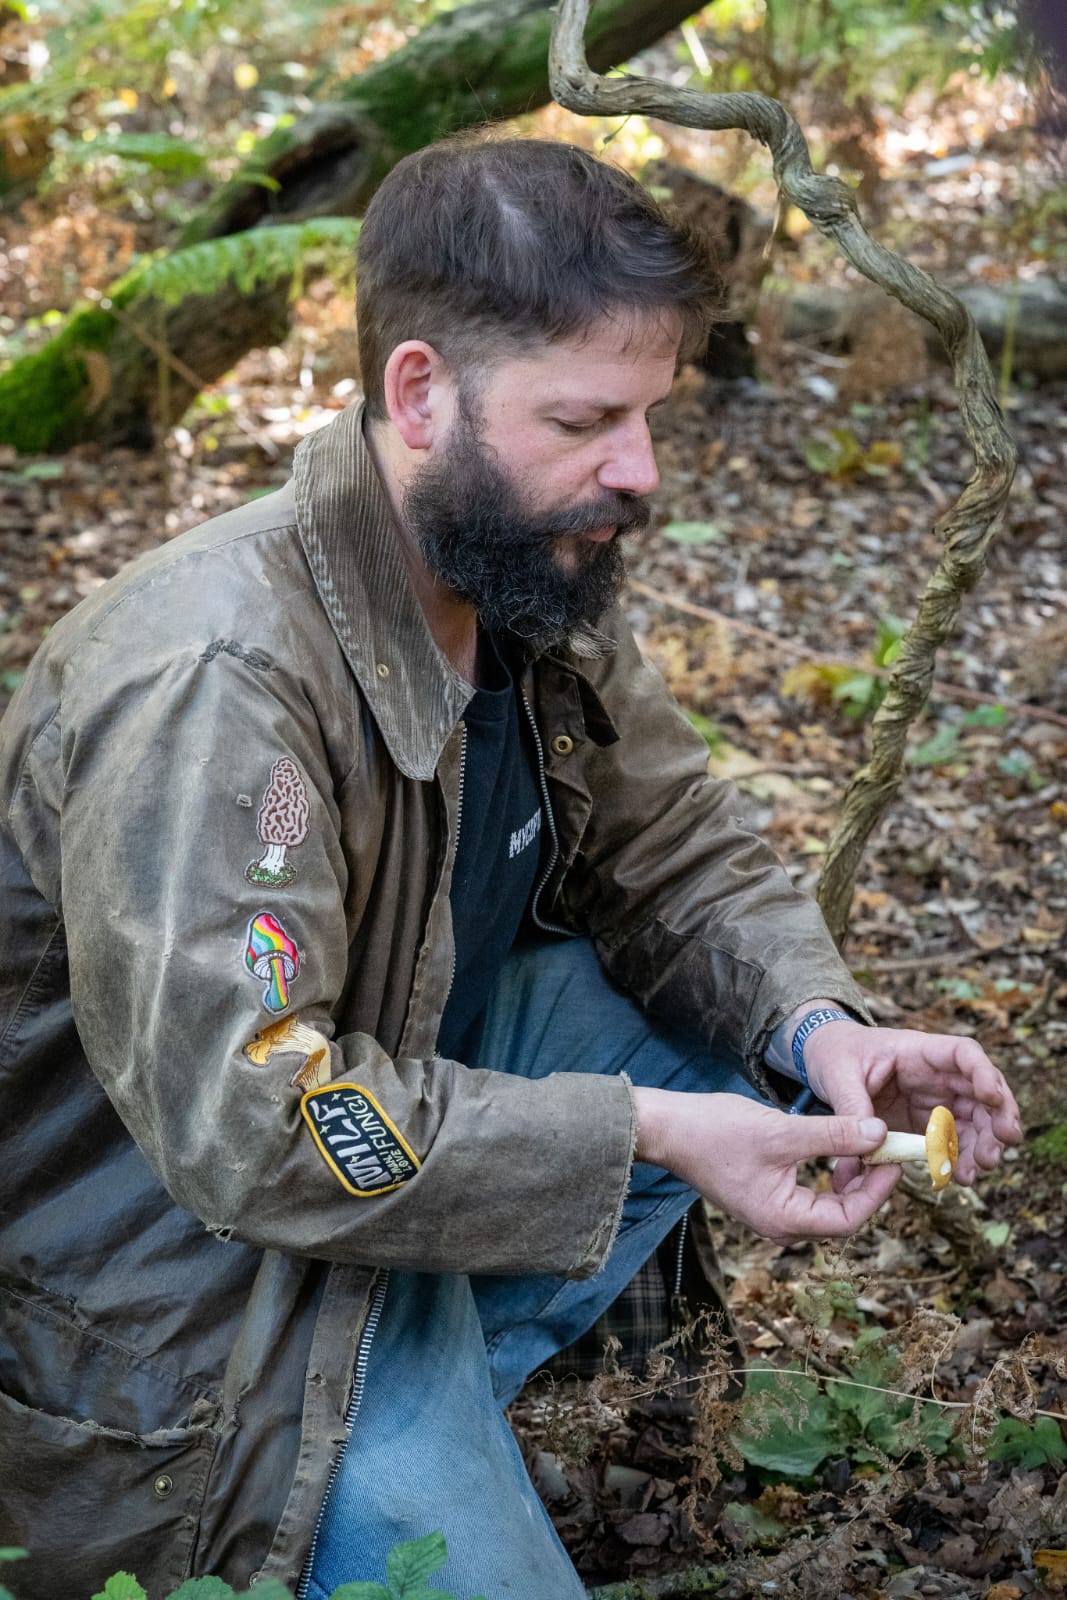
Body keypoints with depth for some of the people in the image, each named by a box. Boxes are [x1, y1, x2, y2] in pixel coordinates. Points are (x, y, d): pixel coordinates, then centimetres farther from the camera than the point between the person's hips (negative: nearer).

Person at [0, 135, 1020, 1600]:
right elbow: (246, 1126, -33)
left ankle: (438, 1396, 1)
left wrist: (817, 1027, -15)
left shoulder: (537, 575, -5)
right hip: (180, 1249, -8)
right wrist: (642, 1135, -29)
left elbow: (679, 857, 6)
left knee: (747, 1021, -5)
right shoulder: (213, 681, -31)